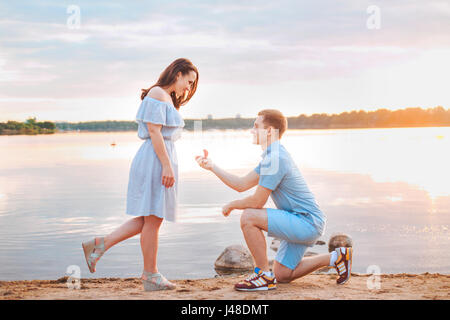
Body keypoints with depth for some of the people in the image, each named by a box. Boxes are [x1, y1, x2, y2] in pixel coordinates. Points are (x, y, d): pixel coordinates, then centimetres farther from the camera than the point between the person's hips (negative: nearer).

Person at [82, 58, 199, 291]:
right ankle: (150, 276, 5)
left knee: (148, 219, 9)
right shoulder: (157, 93, -9)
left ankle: (100, 245, 11)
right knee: (153, 219, -3)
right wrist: (167, 166, -20)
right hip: (155, 161, -10)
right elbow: (154, 132, -17)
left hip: (162, 161, 10)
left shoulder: (169, 98, 23)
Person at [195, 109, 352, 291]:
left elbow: (258, 201, -20)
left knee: (248, 217, -21)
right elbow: (241, 185, 15)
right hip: (305, 223, 11)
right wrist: (212, 166, 12)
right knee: (282, 275, 17)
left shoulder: (274, 158, -19)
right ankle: (335, 258, 20)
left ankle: (264, 276, -11)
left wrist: (231, 205, -1)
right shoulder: (273, 156, 14)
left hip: (307, 223, -11)